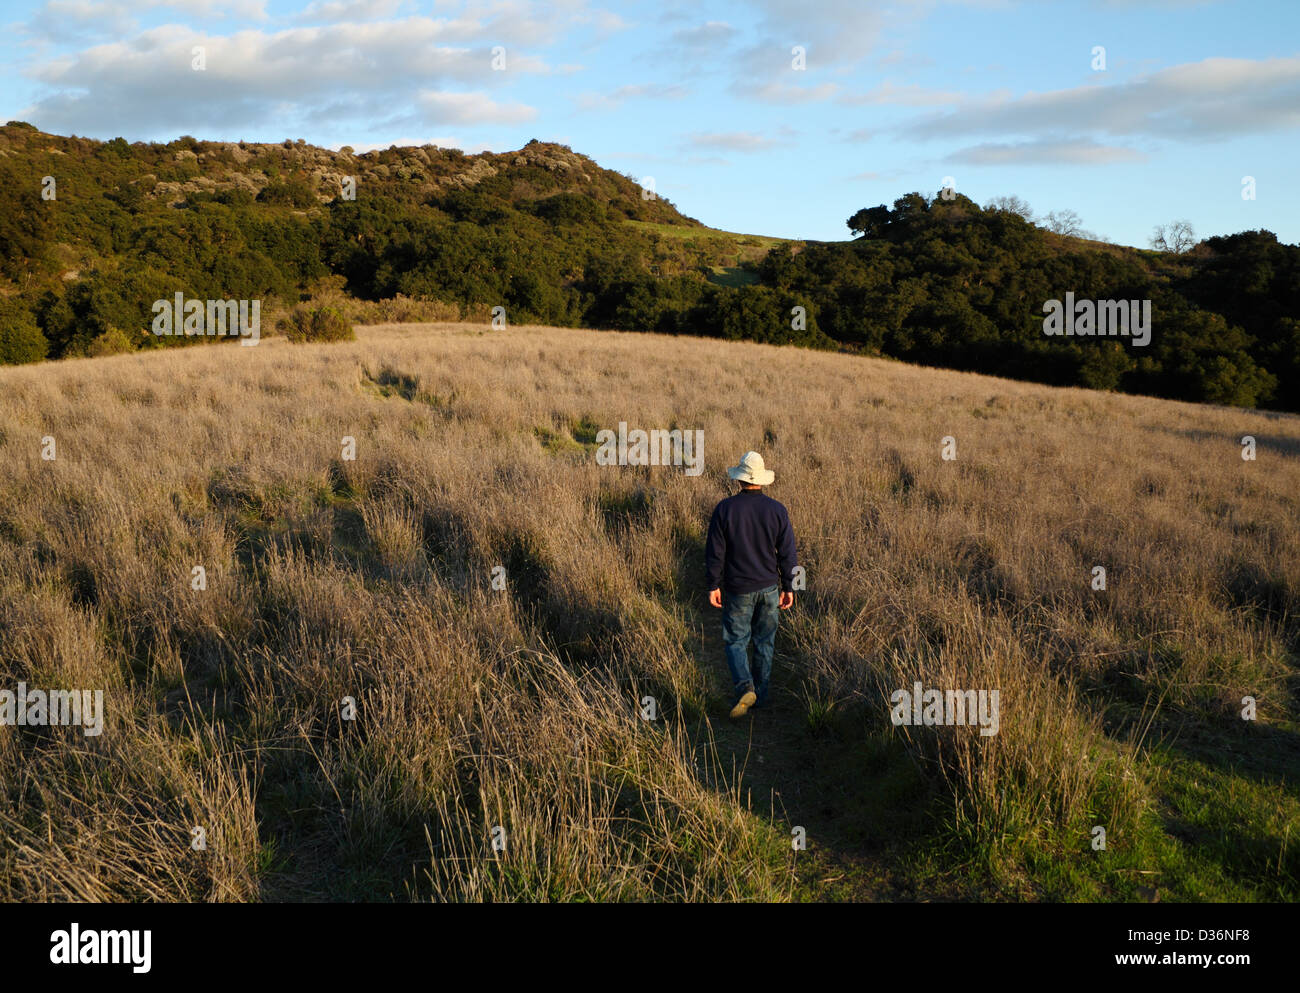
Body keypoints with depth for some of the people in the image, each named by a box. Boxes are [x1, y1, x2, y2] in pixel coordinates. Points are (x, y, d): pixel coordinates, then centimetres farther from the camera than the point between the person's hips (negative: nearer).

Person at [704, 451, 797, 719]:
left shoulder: (724, 509, -11)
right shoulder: (777, 510, -6)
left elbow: (714, 552, -8)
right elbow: (787, 554, -2)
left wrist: (713, 586, 3)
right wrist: (789, 588, 7)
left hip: (737, 589, -2)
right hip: (769, 587, 2)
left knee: (735, 640, 8)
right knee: (765, 641, 15)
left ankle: (745, 687, -12)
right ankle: (761, 694, 24)